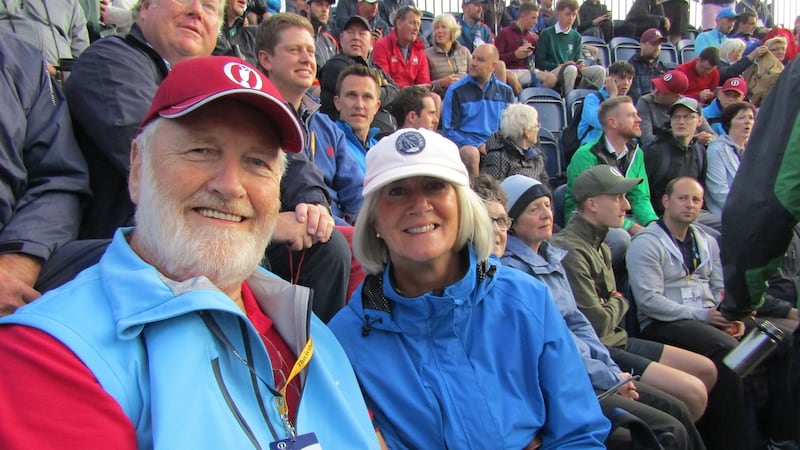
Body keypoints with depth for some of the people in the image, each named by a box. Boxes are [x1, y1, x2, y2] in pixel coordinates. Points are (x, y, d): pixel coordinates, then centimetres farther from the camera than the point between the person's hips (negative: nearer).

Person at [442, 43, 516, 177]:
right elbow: (449, 130, 1)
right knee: (471, 154, -37)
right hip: (467, 144, -2)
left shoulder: (505, 91, 16)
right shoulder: (456, 90, 5)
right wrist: (479, 146, -12)